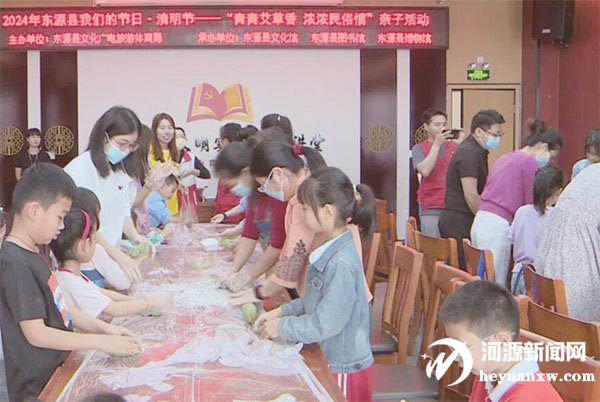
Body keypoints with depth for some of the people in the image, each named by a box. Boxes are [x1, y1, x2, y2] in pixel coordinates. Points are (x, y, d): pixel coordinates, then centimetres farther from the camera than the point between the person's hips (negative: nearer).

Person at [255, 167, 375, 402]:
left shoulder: (341, 264, -26)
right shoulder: (330, 251, 2)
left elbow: (324, 324, -24)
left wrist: (282, 327, -13)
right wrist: (282, 312, 4)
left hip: (343, 369, -8)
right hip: (328, 361, 8)